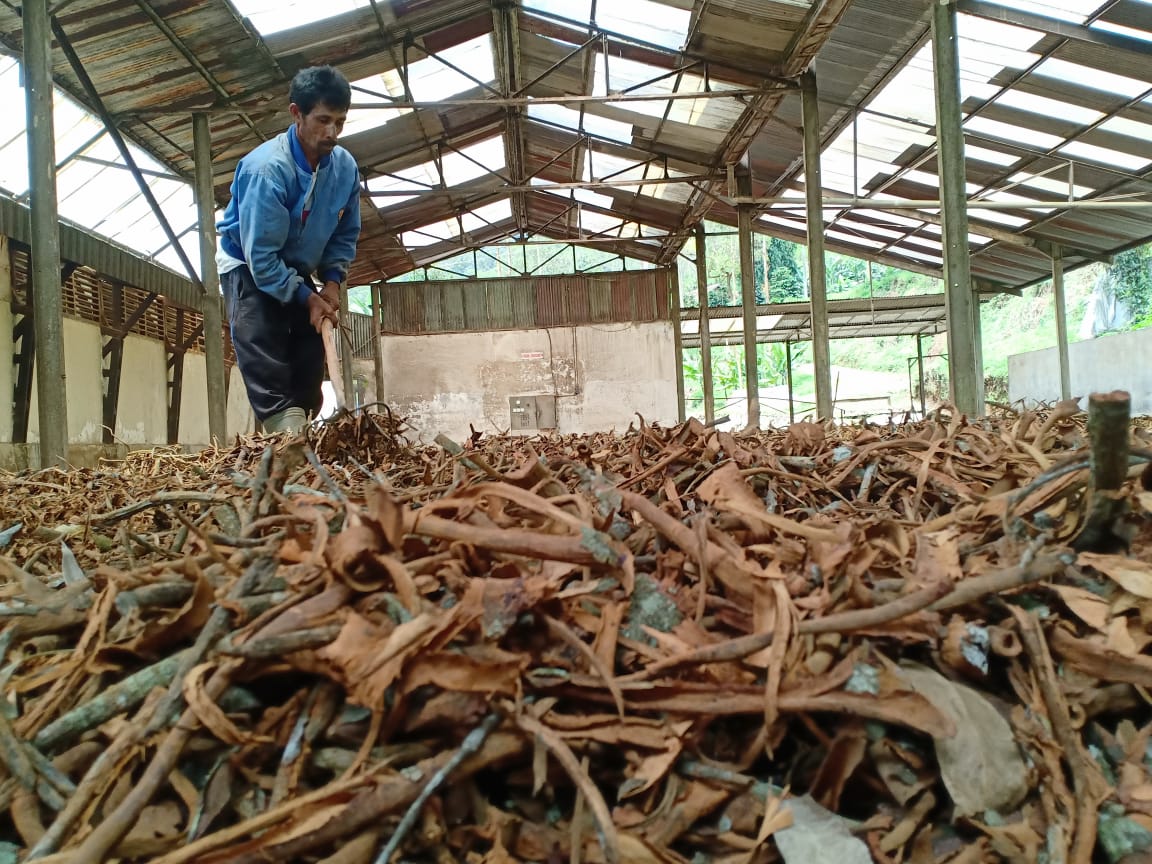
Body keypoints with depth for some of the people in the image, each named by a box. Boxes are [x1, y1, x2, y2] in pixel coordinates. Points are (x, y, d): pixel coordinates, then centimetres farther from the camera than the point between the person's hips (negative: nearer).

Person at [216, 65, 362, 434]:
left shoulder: (345, 167, -13)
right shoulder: (266, 169, -31)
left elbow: (346, 233, 2)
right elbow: (261, 256, -29)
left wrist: (332, 281, -11)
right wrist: (307, 297, -23)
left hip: (298, 271, 6)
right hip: (248, 266, -6)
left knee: (310, 352, -1)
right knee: (264, 358, -22)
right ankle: (287, 433, -28)